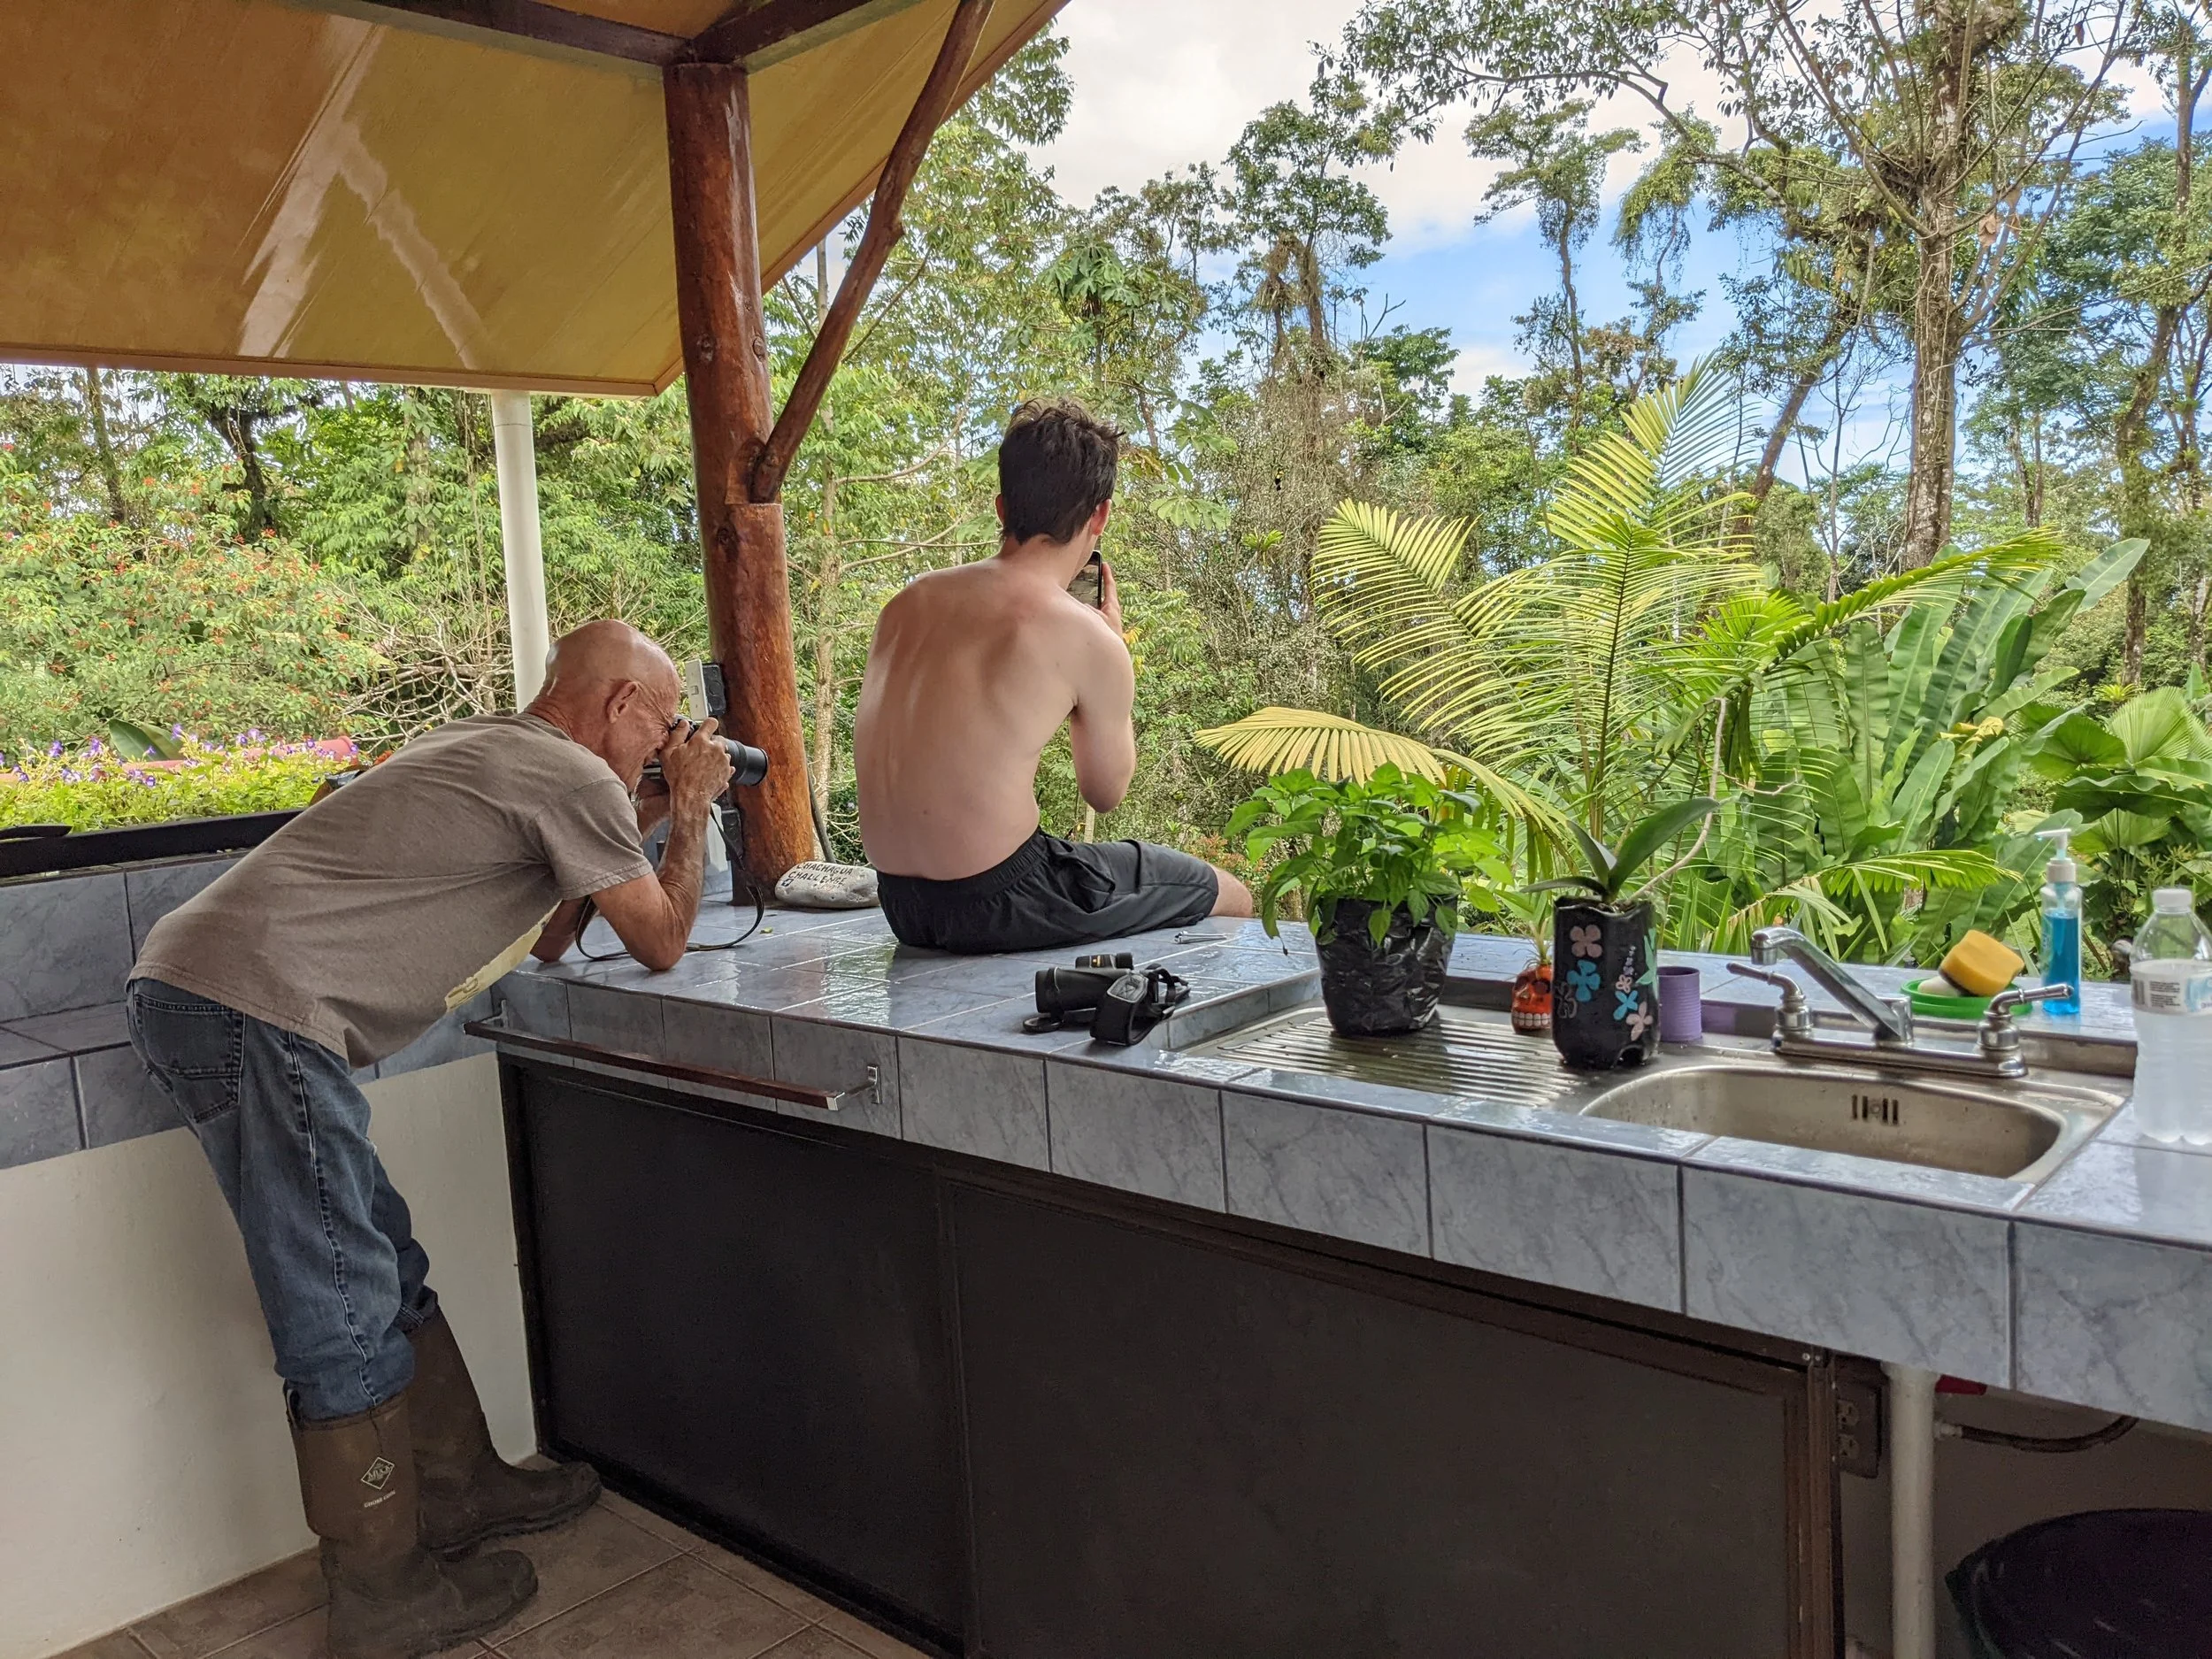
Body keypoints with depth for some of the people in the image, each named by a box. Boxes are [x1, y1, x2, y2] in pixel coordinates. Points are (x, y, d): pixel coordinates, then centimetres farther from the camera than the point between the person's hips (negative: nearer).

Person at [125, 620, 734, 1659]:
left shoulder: (484, 753, 22)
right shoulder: (572, 775, -7)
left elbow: (546, 940, 28)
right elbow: (661, 943, 3)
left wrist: (643, 820, 25)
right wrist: (691, 812, 15)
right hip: (257, 1003, -10)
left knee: (386, 1272, 18)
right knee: (345, 1319, -1)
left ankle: (459, 1491, 32)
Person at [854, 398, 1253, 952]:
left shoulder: (908, 601, 5)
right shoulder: (1089, 638, -13)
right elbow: (1106, 792, 3)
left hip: (901, 905, 8)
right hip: (998, 906, -8)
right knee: (1228, 897, 14)